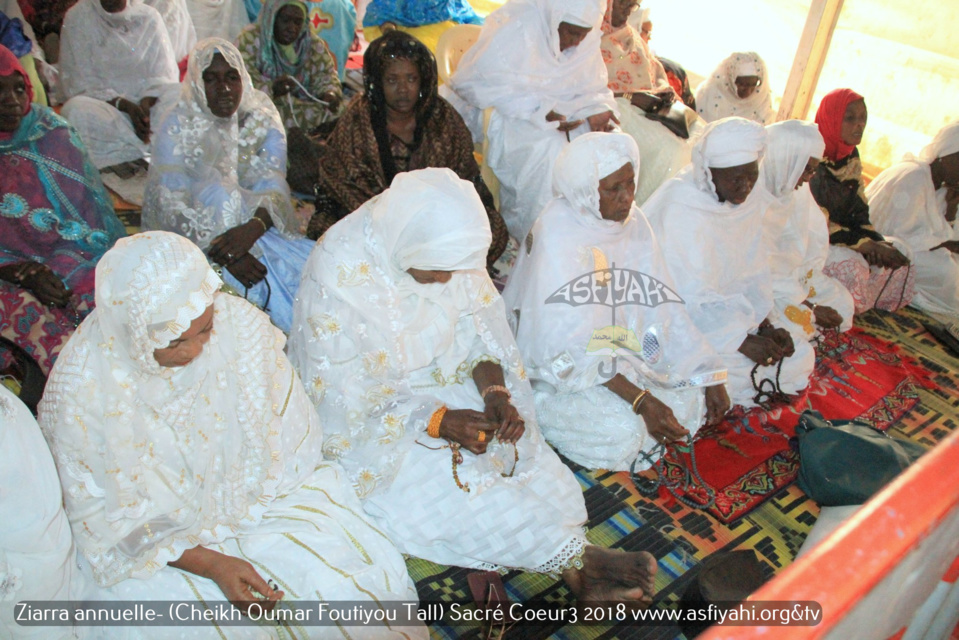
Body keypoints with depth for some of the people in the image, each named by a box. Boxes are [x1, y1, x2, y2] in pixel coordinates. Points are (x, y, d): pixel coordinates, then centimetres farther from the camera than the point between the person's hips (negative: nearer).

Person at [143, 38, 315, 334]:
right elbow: (172, 207, -15)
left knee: (309, 262, -25)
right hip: (196, 237, -1)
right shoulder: (177, 127, -7)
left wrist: (254, 226, -31)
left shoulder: (262, 118, 1)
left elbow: (275, 186, -9)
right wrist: (221, 252, -31)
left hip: (255, 228, 2)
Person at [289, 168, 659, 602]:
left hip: (447, 385, 6)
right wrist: (439, 423, -28)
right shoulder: (337, 280, -27)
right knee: (456, 492, -21)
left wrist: (495, 392, -19)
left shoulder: (444, 248, -13)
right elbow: (342, 402, -21)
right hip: (374, 424, -5)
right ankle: (576, 560, -5)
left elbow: (479, 329, -1)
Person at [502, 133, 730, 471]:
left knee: (692, 401, -10)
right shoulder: (557, 234, -23)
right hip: (554, 366, -6)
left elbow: (662, 307, -1)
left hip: (621, 352, 7)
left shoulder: (633, 222, -2)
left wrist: (710, 377, -8)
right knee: (621, 430, -27)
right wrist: (640, 399, -30)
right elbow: (564, 346, -26)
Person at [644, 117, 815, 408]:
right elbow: (686, 296, -27)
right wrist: (742, 341, -25)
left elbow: (754, 272, 4)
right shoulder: (680, 209, -25)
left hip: (730, 307, 8)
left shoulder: (751, 199, -1)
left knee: (799, 356, 3)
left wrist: (765, 323, -10)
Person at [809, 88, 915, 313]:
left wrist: (877, 242, -11)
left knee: (898, 250, 2)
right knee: (849, 263, -31)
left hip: (840, 237, 9)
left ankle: (860, 307, 4)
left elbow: (859, 211, 8)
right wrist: (862, 242, -21)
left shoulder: (851, 157, 7)